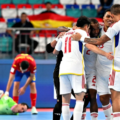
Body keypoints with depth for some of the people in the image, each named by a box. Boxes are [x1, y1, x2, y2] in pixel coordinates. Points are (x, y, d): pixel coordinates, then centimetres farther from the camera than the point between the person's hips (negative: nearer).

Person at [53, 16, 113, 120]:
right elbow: (90, 46, -14)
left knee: (65, 99, 7)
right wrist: (105, 54, -24)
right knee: (80, 98, -6)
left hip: (63, 68, 6)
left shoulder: (65, 34, 24)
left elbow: (55, 52, 34)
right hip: (76, 68, -6)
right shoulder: (82, 32, 6)